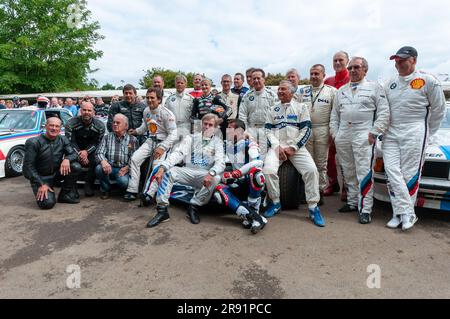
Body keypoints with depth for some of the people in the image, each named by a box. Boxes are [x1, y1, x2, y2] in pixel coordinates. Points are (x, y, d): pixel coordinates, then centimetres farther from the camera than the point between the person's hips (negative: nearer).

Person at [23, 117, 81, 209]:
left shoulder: (63, 140, -1)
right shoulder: (33, 142, -12)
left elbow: (73, 154, -5)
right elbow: (28, 166, -13)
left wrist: (67, 159, -31)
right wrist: (41, 184, -20)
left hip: (56, 174, 4)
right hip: (41, 178, -4)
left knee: (76, 167, -24)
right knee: (48, 203, -26)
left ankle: (65, 195, -5)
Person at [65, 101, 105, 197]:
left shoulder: (100, 125, -6)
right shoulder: (71, 123, -8)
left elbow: (97, 143, -5)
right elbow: (70, 141, -10)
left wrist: (87, 151, -22)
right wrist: (79, 154, -23)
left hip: (91, 151, 0)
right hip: (75, 150, 0)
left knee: (96, 161, -29)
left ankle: (88, 185, -12)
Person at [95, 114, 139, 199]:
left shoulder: (132, 140, 6)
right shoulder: (107, 137, 12)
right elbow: (99, 153, 0)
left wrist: (126, 168, -18)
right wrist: (103, 161, -23)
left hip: (123, 169, -2)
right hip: (109, 168, 3)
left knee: (123, 181, -33)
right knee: (99, 168, -30)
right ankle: (105, 189, -1)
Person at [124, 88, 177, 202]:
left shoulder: (166, 114, -13)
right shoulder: (146, 111, 8)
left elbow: (173, 134, -16)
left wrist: (162, 148, -24)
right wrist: (137, 131, 17)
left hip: (163, 142, -6)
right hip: (150, 141, 6)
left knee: (157, 165, -25)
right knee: (135, 159, -12)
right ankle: (132, 191, -7)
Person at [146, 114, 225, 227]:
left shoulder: (217, 142, 7)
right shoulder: (191, 137, 10)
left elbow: (220, 162, -8)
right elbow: (178, 153, -5)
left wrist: (211, 173, -32)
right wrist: (162, 167, -24)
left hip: (205, 175, -1)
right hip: (188, 171, 1)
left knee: (216, 178, -33)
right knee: (168, 171, -23)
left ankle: (194, 207, -17)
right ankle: (162, 210, -23)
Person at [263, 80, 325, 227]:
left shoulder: (301, 107, 8)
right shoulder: (273, 109, 16)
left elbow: (306, 130, 0)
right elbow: (268, 130, 8)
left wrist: (293, 148, -9)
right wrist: (277, 146, -8)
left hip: (296, 147, -1)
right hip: (276, 146, 2)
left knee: (311, 170, -24)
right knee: (268, 170, -25)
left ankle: (313, 207, -10)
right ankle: (275, 203, -5)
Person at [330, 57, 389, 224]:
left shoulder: (375, 88, 6)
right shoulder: (341, 90, 20)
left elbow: (384, 112, -1)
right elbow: (335, 114, 18)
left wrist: (374, 132, -10)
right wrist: (334, 133, 7)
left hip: (363, 136, -5)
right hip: (343, 137, 5)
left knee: (364, 173, -8)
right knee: (348, 172, 11)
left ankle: (365, 209, -4)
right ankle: (352, 202, 23)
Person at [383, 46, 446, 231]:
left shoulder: (428, 81, 0)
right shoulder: (390, 84, 15)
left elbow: (438, 109, 5)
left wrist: (428, 132, 9)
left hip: (414, 134, -4)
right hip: (390, 134, 5)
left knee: (409, 174, -4)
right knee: (392, 172, -6)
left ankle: (402, 212, 3)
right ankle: (406, 213, -2)